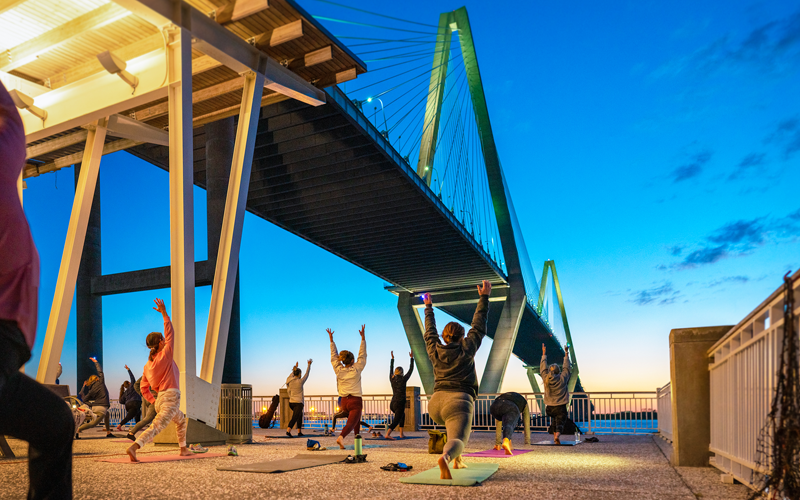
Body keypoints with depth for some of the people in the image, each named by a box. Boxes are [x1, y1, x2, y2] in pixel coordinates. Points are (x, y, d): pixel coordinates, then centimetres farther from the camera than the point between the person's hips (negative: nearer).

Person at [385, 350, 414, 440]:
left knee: (403, 415, 30)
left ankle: (401, 434, 25)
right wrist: (412, 358, 13)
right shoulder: (403, 379, -6)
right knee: (396, 421, -12)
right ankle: (387, 434, -35)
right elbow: (411, 370, 4)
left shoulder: (392, 379, 6)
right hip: (399, 405, -7)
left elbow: (391, 370, 24)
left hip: (392, 404, 7)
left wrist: (392, 359, 32)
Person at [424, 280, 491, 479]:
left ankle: (457, 458, 26)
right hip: (458, 401, -5)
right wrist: (484, 297, 16)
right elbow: (479, 326, 12)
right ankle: (446, 456, -52)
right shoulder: (467, 349, 5)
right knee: (458, 439, -18)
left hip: (436, 404, 5)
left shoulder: (435, 351, 13)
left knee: (460, 425, 35)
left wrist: (428, 307, 41)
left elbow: (430, 331, 29)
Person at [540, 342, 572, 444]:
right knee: (560, 423, -5)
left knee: (555, 420, 27)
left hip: (550, 407, 4)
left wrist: (544, 354, 20)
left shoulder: (546, 379, -2)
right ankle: (557, 436, -31)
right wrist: (566, 354, 13)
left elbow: (543, 367, 13)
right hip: (560, 407, -4)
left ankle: (554, 435, 22)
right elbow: (566, 367, 5)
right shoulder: (562, 378, -7)